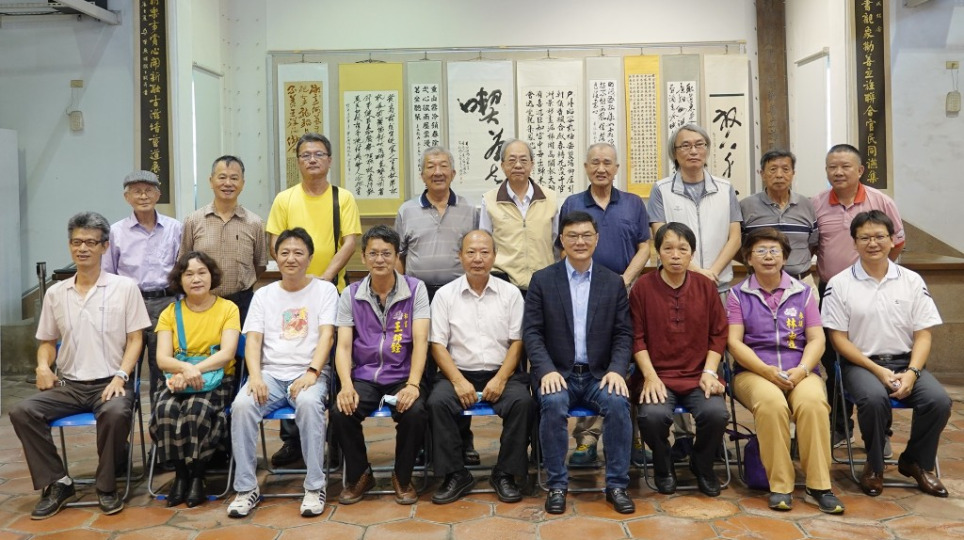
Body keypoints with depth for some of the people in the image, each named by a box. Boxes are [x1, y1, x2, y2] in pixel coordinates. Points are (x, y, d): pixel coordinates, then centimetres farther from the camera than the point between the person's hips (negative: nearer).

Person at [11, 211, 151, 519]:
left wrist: (120, 376, -16)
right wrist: (43, 366, -2)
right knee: (22, 412, -20)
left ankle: (106, 487, -12)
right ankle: (57, 483, -6)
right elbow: (47, 341, 20)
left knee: (116, 413, -35)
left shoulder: (125, 287, 1)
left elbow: (135, 339, -2)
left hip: (110, 382, -4)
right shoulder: (55, 293, 12)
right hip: (69, 384, 4)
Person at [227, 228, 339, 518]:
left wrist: (312, 373, -21)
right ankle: (246, 488, -14)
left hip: (309, 374, -2)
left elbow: (326, 335, -5)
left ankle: (315, 486, -23)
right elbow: (253, 340, 5)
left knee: (309, 403, -36)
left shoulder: (324, 290, 7)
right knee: (242, 405, -27)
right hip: (271, 374, 3)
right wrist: (255, 376, -13)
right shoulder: (263, 294, 15)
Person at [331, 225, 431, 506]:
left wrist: (413, 384, -24)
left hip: (402, 376, -1)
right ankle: (359, 475, 3)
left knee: (415, 413, -30)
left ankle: (403, 477, 0)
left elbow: (420, 340, -10)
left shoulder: (415, 289, -2)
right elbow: (343, 345, -3)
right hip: (364, 376, 2)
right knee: (341, 412, -26)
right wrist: (346, 385, -20)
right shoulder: (351, 294, 4)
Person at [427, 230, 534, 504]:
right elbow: (438, 345, 1)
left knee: (523, 402, -28)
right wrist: (459, 381, -12)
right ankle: (455, 474, -12)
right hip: (458, 372, 0)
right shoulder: (445, 295, 5)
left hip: (501, 373, 0)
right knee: (437, 402, -28)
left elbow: (517, 342, 3)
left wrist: (501, 379, -11)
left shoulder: (510, 293, 6)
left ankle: (505, 474, -10)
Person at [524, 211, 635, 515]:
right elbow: (531, 332, -2)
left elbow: (623, 334, 5)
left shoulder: (614, 282, 8)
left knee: (618, 402, -28)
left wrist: (616, 370, -13)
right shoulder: (542, 280, 3)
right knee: (553, 403, -31)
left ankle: (617, 485, -12)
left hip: (599, 374, 1)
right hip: (557, 373, -1)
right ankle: (557, 484, -15)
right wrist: (546, 370, -17)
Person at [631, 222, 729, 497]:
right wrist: (650, 376, -10)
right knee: (652, 416, -30)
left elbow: (718, 334, 8)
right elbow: (637, 338, 0)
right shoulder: (643, 286, 0)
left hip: (698, 377, 2)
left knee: (716, 413, -27)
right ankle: (664, 467, 5)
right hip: (658, 376, -1)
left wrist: (709, 373, -3)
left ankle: (702, 465, 8)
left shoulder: (706, 285, 6)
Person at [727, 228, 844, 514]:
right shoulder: (738, 294, 9)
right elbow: (734, 342, -1)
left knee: (813, 402, -32)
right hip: (753, 371, -2)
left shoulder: (803, 292, 14)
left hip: (800, 371, 2)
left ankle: (819, 486, -22)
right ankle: (780, 486, -23)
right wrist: (768, 371, -15)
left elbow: (816, 340, 7)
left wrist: (801, 370, -13)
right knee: (771, 403, -35)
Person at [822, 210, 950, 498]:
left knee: (939, 400, -24)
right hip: (861, 363, -3)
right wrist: (878, 370, -13)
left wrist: (911, 373, -13)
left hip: (905, 361, 3)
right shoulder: (840, 284, -1)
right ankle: (874, 465, -6)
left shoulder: (912, 281, 7)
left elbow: (923, 335, 4)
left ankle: (916, 462, 5)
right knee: (874, 398, -34)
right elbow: (839, 338, -4)